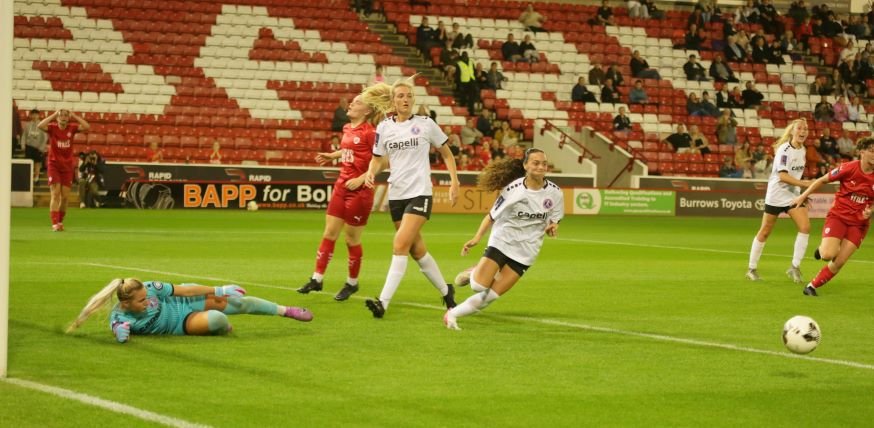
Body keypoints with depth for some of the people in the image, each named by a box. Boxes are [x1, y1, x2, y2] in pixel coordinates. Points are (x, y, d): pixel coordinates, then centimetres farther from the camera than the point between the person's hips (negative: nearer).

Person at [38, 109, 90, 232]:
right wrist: (54, 115, -18)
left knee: (65, 197, 4)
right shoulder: (52, 128, -5)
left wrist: (74, 116, -12)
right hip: (54, 165, -3)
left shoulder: (72, 128, 0)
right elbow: (40, 125, -25)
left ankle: (60, 221, 23)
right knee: (55, 195, -11)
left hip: (68, 166, 3)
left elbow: (87, 127, -15)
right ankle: (55, 224, -14)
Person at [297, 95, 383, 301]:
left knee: (352, 238, 3)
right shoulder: (347, 129, 8)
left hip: (359, 191, -7)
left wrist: (361, 178, -20)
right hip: (341, 186, 7)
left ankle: (352, 283, 20)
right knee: (329, 233, 7)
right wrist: (331, 156, 21)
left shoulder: (369, 132, -15)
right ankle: (317, 279, 13)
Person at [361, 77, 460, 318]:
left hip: (420, 193, -4)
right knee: (417, 250, 11)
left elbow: (446, 153, 10)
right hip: (396, 195, 4)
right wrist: (371, 172, -8)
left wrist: (454, 182, 3)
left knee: (400, 245, -18)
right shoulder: (384, 128, 5)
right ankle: (445, 291, 32)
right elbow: (377, 159, 14)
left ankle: (384, 302, -21)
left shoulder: (426, 124, -1)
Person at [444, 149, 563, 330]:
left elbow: (554, 220, 8)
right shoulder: (513, 189, -12)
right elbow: (492, 215, -2)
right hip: (501, 242, -2)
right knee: (479, 286, -13)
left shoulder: (555, 193, -6)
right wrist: (476, 238, -10)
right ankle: (474, 273, 23)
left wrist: (552, 228, -16)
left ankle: (454, 314, 11)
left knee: (491, 294, -5)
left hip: (525, 252, 2)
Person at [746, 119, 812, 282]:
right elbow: (782, 176, -26)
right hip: (776, 195, -6)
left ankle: (795, 266, -7)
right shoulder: (785, 149, -17)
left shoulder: (802, 150, 6)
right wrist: (804, 183, -33)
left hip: (793, 194, 6)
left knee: (805, 226, -14)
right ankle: (752, 268, 17)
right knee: (764, 232, 4)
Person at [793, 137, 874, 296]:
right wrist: (803, 196, 1)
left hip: (859, 223, 3)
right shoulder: (849, 168, -13)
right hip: (838, 216, -3)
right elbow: (822, 180, -1)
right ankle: (823, 248, 17)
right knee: (828, 255, -21)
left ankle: (812, 286, 9)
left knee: (839, 262, -8)